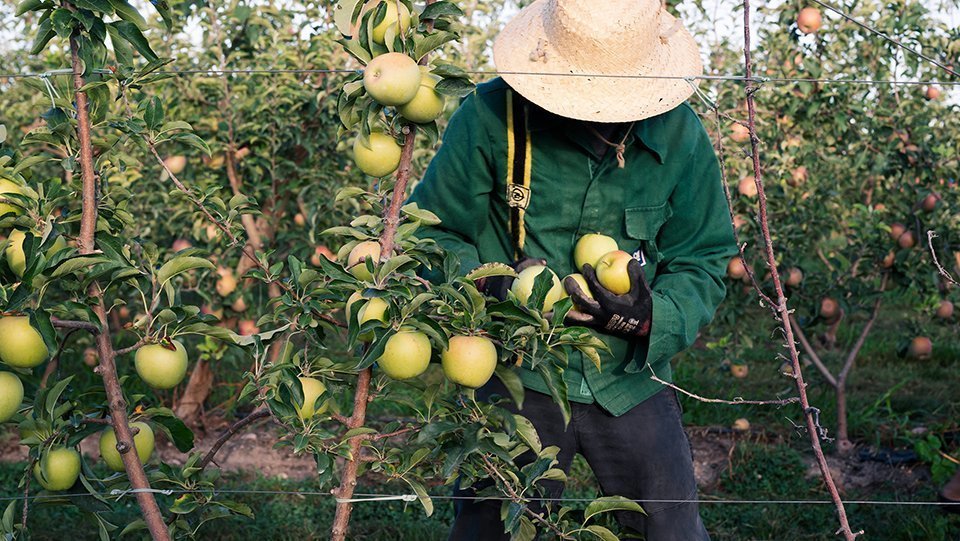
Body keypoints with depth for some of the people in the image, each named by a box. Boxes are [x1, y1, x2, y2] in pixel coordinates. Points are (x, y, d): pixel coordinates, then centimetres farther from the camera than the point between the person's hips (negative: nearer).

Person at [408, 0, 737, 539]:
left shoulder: (681, 137, -7)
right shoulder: (491, 117, -14)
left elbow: (702, 264, 1)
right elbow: (434, 232, -4)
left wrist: (652, 319, -19)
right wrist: (489, 290, -24)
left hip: (631, 379, 2)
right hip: (515, 378, -1)